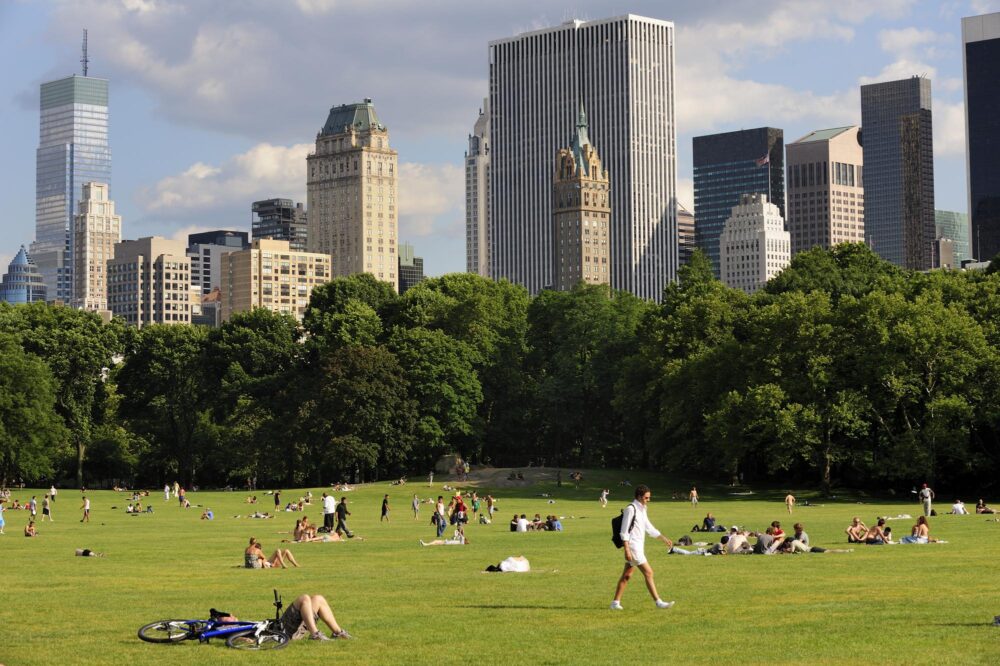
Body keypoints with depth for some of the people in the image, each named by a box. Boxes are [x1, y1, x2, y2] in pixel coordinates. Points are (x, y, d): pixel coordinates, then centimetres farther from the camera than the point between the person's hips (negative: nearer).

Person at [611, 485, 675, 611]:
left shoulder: (642, 509, 15)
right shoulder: (630, 509, -14)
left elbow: (649, 528, 23)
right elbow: (624, 531, -16)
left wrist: (664, 539, 19)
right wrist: (627, 550, -21)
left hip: (639, 548, 9)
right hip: (633, 547, -9)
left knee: (627, 575, 10)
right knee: (648, 573, -8)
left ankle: (616, 602, 14)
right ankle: (658, 602, -5)